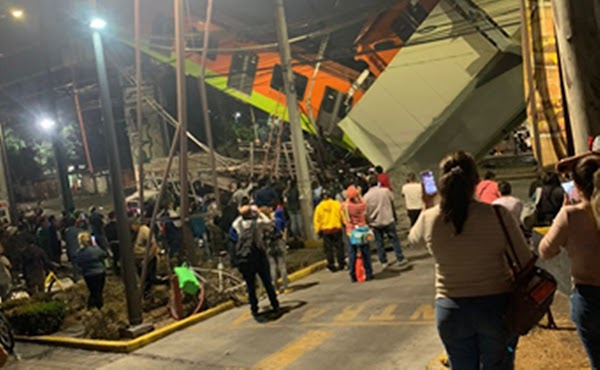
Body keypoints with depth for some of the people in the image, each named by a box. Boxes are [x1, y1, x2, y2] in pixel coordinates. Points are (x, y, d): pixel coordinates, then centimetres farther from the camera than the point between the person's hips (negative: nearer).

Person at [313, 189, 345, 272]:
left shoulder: (319, 207, -2)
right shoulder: (337, 204, -6)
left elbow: (316, 220, 1)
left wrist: (318, 231, 10)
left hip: (325, 230, 1)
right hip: (337, 228, -1)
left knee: (328, 249, 9)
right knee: (339, 247, 9)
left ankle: (331, 265, 10)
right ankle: (341, 264, 11)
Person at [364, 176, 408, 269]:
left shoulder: (366, 197, -7)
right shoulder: (386, 191, -5)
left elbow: (365, 212, -3)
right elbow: (392, 203, 6)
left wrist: (368, 223, 9)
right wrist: (394, 216, 20)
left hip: (375, 223, 0)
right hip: (388, 220, 0)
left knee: (379, 243, 10)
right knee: (394, 240, 8)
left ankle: (384, 262, 15)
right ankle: (400, 259, 7)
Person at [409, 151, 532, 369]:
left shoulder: (429, 218, -9)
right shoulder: (498, 215, -15)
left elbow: (414, 240, 14)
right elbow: (526, 262, -8)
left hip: (451, 311, 2)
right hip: (496, 305, -1)